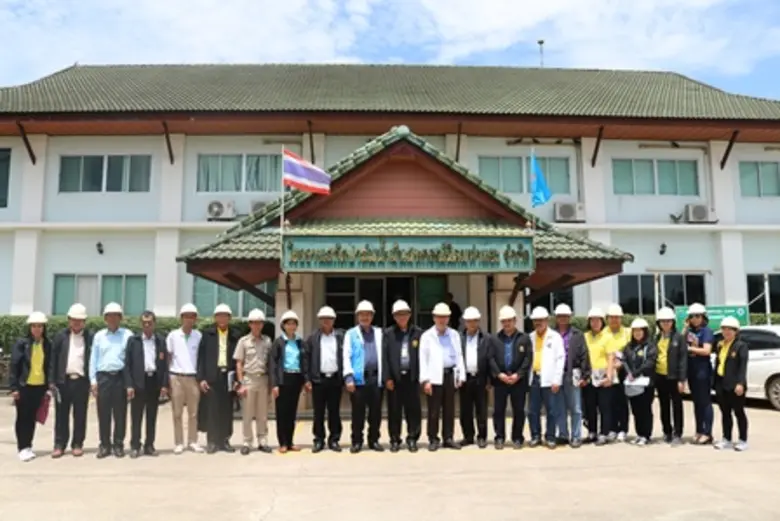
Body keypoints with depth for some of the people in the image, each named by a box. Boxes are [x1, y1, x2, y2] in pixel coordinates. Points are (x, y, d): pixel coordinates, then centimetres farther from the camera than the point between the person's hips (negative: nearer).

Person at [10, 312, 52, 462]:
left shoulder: (47, 345, 2)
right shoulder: (22, 343, -5)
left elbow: (49, 366, 6)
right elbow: (14, 365, -6)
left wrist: (48, 387, 5)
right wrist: (14, 387, -10)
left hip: (39, 387, 3)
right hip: (24, 386, -2)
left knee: (32, 418, 10)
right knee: (23, 417, 4)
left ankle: (28, 447, 20)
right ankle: (23, 448, 11)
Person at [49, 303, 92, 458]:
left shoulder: (90, 337, 2)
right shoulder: (61, 336, 6)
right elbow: (53, 359, 4)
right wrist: (52, 381, -3)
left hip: (82, 381, -1)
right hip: (63, 380, 1)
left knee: (80, 415, 5)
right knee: (61, 414, 6)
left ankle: (77, 444, 14)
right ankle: (59, 445, 14)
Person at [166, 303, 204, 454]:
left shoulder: (199, 336, 2)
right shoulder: (173, 335, 0)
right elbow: (167, 356, 4)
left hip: (193, 377, 1)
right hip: (176, 377, -1)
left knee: (193, 413, 6)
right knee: (177, 413, 5)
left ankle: (193, 442, 13)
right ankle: (178, 443, 12)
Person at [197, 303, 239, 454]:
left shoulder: (235, 336, 6)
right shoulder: (207, 333, 4)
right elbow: (201, 356, 1)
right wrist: (201, 378, -6)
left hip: (228, 376, 1)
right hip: (211, 376, -1)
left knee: (227, 410, 4)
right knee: (211, 410, 1)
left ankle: (225, 440, 12)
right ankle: (212, 441, 9)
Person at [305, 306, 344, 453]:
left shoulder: (341, 337, 4)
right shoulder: (313, 338, 3)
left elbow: (345, 357, 3)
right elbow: (307, 359, 2)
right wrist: (307, 379, -5)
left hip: (335, 379, 0)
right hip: (318, 379, 0)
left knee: (334, 412, 7)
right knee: (318, 413, 6)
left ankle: (334, 440, 15)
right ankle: (319, 440, 14)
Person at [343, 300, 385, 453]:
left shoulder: (379, 333, 12)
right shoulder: (351, 334, 5)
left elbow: (383, 354, 9)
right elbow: (347, 356, -1)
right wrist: (348, 377, -10)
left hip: (376, 378, 2)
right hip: (359, 378, -2)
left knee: (376, 412, 7)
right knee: (358, 412, 3)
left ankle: (374, 440, 19)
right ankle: (357, 441, 14)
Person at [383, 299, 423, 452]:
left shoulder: (418, 333, 4)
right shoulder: (388, 333, 3)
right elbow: (385, 356, -1)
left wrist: (422, 376, -3)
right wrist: (387, 378, -6)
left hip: (412, 377, 0)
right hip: (394, 377, 0)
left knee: (413, 410, 4)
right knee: (394, 411, 5)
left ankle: (412, 439, 17)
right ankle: (395, 440, 16)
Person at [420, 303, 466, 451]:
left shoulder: (454, 335, 12)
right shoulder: (427, 336, 2)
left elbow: (459, 356, 11)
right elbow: (423, 359, -2)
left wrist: (461, 375, 5)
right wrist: (425, 380, -10)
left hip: (450, 375, 3)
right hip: (435, 376, -3)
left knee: (449, 409, 8)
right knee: (433, 410, 1)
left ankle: (448, 438, 16)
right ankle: (433, 439, 9)